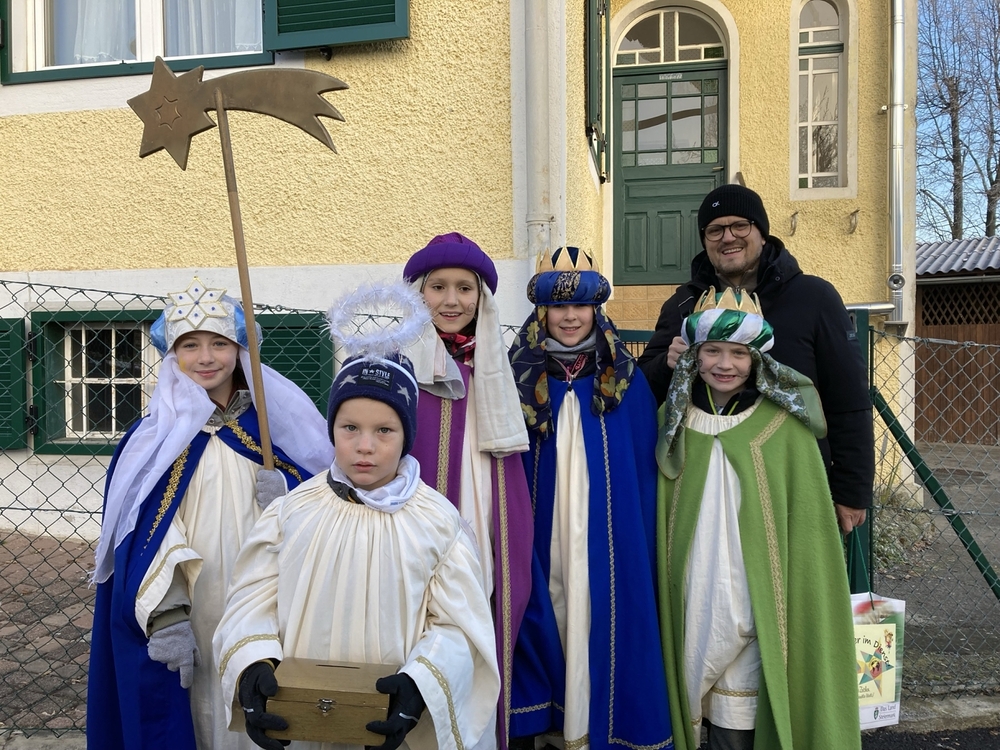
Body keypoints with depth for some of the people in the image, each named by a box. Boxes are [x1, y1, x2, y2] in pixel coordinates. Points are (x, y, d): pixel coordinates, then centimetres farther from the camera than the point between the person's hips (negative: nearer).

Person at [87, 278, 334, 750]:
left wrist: (288, 498, -18)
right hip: (194, 618, 0)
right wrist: (163, 617, -16)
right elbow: (144, 536, -5)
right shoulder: (153, 438, 0)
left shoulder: (278, 421, 1)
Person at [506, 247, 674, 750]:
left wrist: (641, 549, 0)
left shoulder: (624, 379, 1)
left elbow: (645, 471, 3)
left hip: (607, 540, 0)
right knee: (539, 622, 6)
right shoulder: (519, 377, 0)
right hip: (538, 542, 0)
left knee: (600, 619, 4)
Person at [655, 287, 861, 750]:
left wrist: (799, 601, -4)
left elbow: (805, 522, -2)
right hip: (695, 594, 2)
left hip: (756, 596, -2)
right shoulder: (673, 420, 4)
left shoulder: (784, 426, -4)